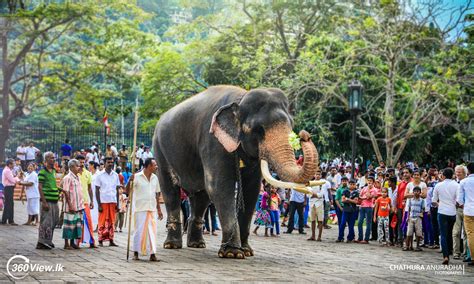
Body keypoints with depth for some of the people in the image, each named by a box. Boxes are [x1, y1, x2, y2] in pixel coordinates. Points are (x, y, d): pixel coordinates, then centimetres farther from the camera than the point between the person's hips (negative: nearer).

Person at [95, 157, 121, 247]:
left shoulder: (115, 175, 10)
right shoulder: (100, 176, 0)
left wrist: (117, 203, 7)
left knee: (112, 222, 4)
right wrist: (99, 204, -8)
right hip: (103, 202, -3)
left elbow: (117, 190, 13)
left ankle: (111, 240, 7)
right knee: (102, 221, -2)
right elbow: (97, 191, -1)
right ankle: (101, 240, 2)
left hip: (113, 202, 3)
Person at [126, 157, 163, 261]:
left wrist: (159, 209, 17)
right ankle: (136, 253, 12)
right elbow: (127, 191, -8)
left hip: (152, 209, 5)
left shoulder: (155, 178, 11)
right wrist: (130, 181, -26)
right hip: (140, 209, -5)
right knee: (139, 230, -1)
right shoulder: (137, 177, -6)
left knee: (152, 231, 1)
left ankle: (152, 254, 2)